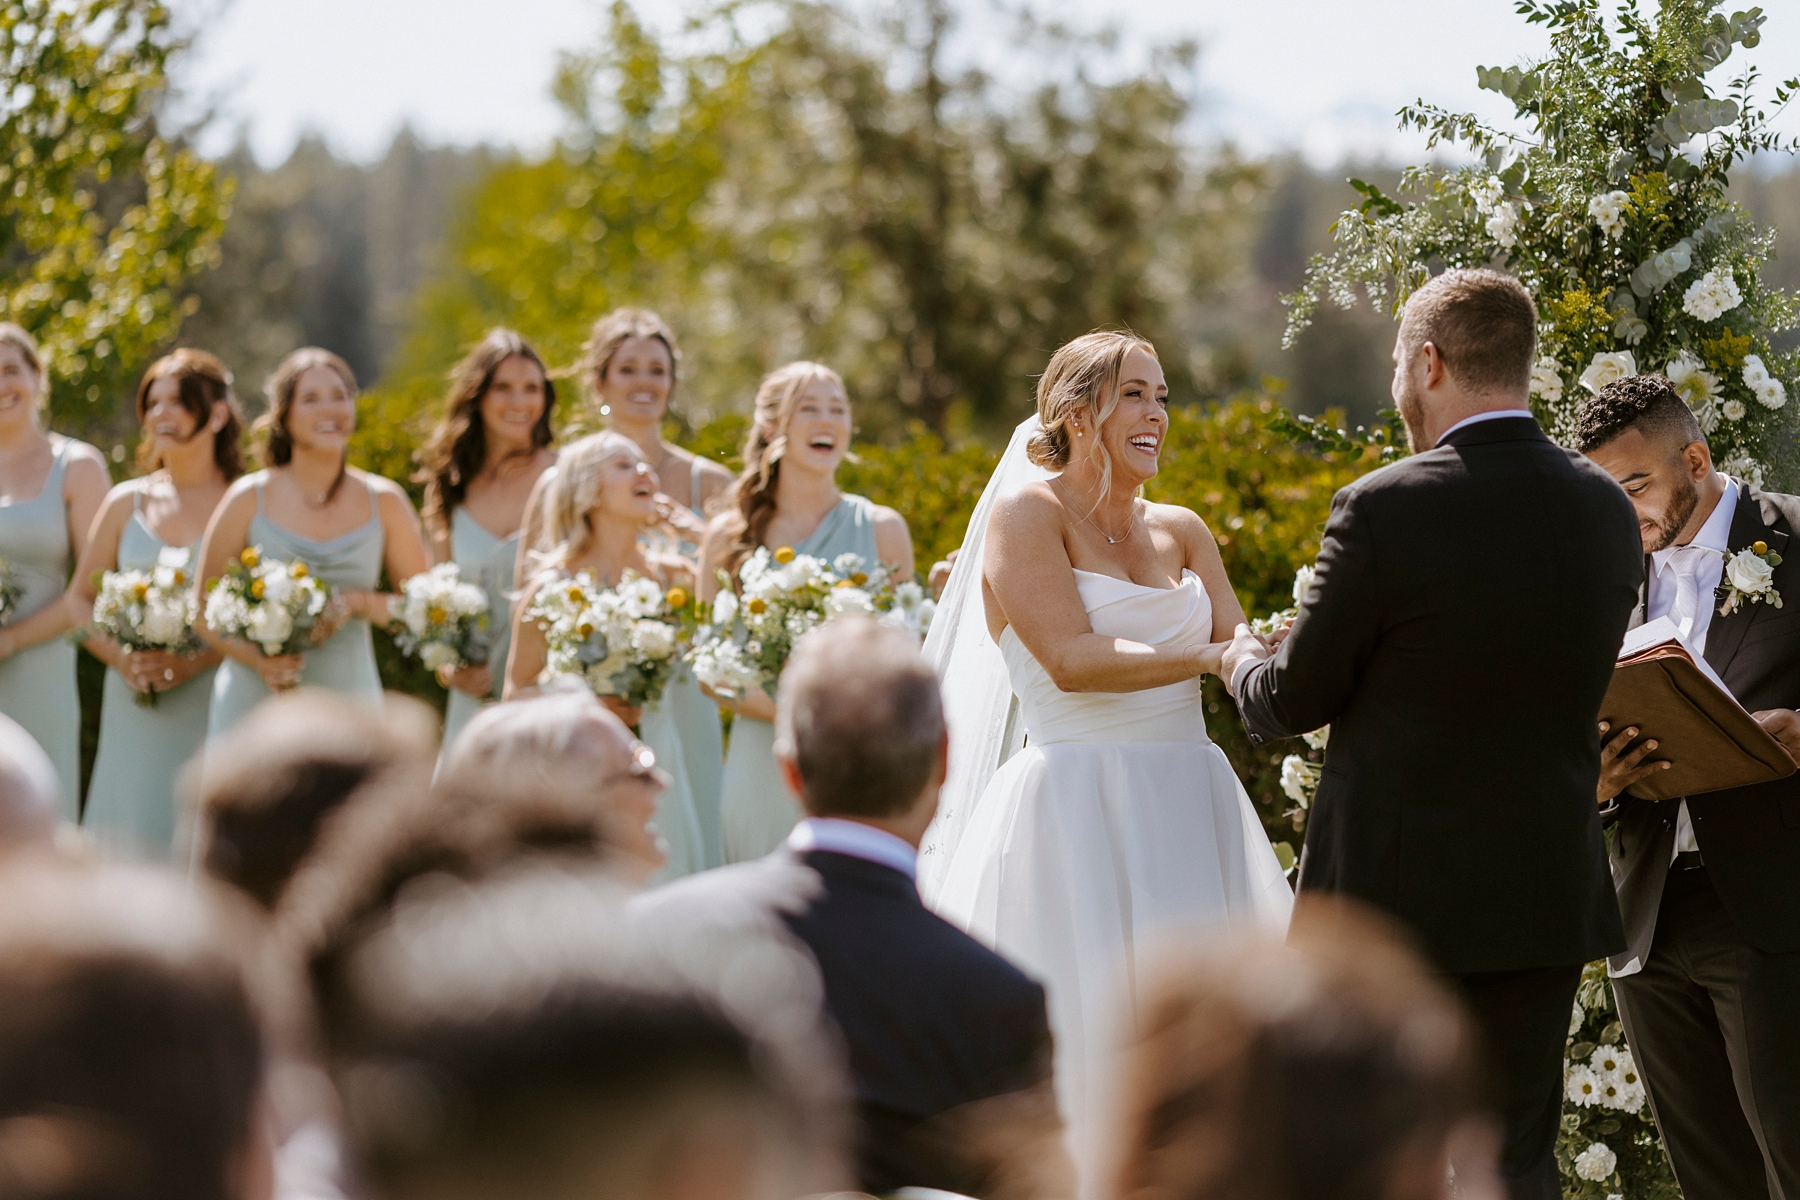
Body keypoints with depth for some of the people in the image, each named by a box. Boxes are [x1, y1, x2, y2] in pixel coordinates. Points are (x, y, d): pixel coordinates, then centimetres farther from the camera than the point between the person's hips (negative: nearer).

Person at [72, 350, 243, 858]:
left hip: (212, 701, -4)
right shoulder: (126, 502, 12)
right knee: (129, 843, 0)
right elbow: (80, 597, 14)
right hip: (134, 705, 4)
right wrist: (122, 658, -4)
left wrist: (193, 663, -18)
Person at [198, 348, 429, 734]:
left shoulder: (384, 503, 6)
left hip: (348, 705, 1)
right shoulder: (249, 499, 3)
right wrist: (256, 658, -12)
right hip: (253, 703, -1)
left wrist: (358, 602, -8)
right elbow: (204, 611, 6)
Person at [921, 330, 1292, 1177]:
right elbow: (1072, 660, -14)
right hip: (1077, 813, -6)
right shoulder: (1027, 512, -2)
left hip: (1189, 812, 6)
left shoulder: (1180, 531, 15)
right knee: (1089, 1038, -6)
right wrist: (1211, 657, -15)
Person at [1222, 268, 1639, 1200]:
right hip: (1547, 898, 5)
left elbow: (1295, 700, -7)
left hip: (1394, 894, -4)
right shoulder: (1607, 511, 1)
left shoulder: (1383, 509, -16)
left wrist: (1242, 661, 17)